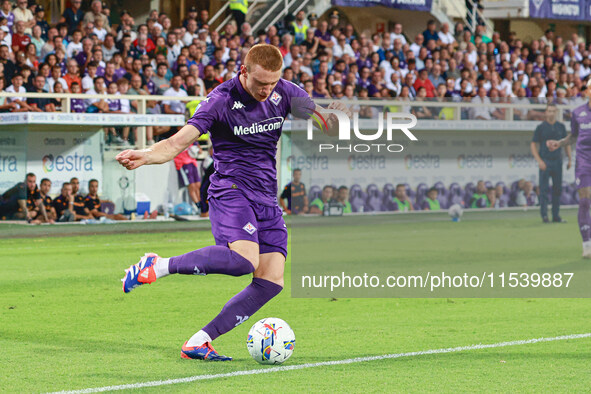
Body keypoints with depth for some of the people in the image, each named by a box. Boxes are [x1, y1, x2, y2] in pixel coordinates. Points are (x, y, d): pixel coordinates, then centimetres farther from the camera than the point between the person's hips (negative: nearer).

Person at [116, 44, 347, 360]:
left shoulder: (285, 93, 5)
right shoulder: (222, 100, -10)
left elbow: (327, 129, 11)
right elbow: (177, 143, -15)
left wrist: (335, 118, -14)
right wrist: (144, 156, -36)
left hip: (267, 198, 6)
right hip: (230, 190, -6)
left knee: (272, 281, -8)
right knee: (245, 259, -33)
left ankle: (198, 343, -5)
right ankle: (159, 266, -17)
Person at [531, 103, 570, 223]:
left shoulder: (561, 126, 9)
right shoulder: (541, 127, -1)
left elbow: (566, 143, 16)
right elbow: (533, 145, -2)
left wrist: (570, 159, 6)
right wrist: (539, 161, -14)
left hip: (557, 161, 4)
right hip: (545, 162, -4)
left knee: (557, 189, 5)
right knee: (544, 189, -7)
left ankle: (556, 215, 10)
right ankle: (544, 215, -7)